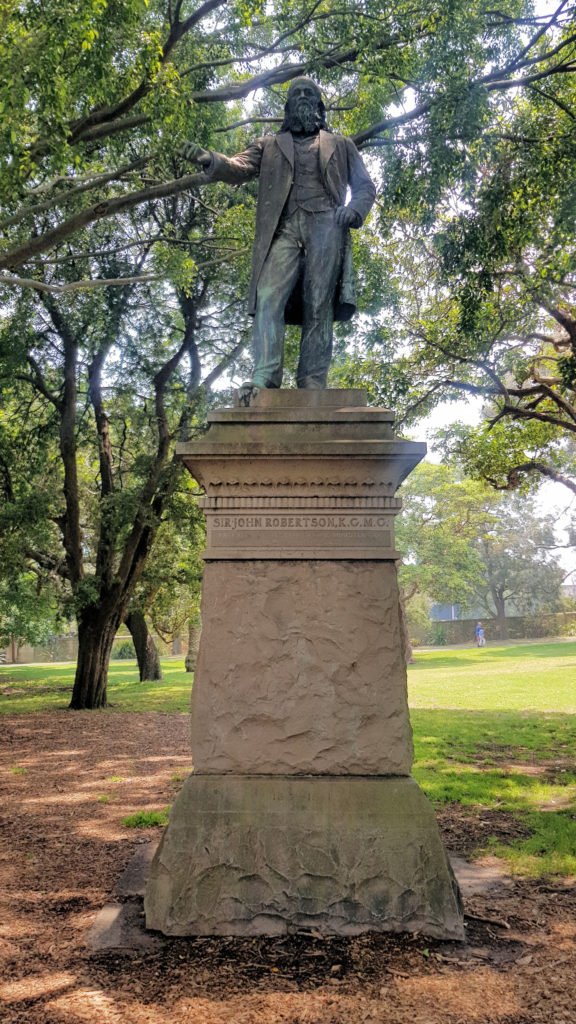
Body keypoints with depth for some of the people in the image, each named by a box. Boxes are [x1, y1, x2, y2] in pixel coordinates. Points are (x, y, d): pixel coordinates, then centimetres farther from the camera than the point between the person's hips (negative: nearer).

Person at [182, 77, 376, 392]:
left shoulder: (340, 145, 27)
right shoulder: (270, 145, 27)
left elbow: (365, 186, 22)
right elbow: (239, 168, 11)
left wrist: (354, 209, -2)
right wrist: (211, 160, -11)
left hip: (325, 226, 0)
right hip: (284, 229, 1)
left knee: (319, 305, -10)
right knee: (268, 298, -19)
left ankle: (313, 382, -12)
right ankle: (264, 379, -26)